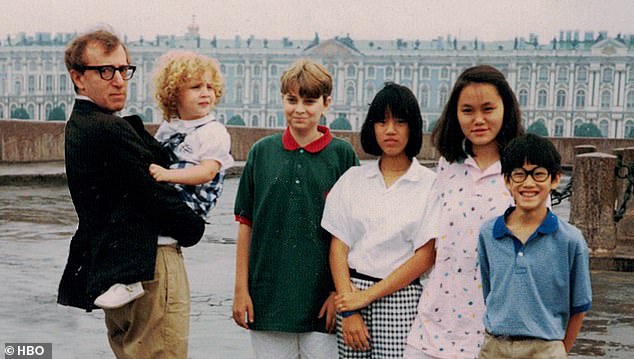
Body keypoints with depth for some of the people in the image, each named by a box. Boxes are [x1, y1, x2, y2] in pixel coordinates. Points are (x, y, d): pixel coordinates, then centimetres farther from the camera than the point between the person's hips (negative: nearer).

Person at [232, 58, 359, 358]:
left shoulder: (342, 154, 0)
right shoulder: (262, 152, 5)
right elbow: (246, 224, 7)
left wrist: (341, 292, -5)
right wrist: (241, 289, 4)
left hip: (322, 300, -1)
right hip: (267, 297, 2)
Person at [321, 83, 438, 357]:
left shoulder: (430, 185, -1)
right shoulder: (353, 179, 8)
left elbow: (425, 257, -5)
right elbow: (338, 247, 5)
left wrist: (368, 296, -7)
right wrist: (348, 311, -5)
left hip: (402, 298, -2)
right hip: (351, 292, 3)